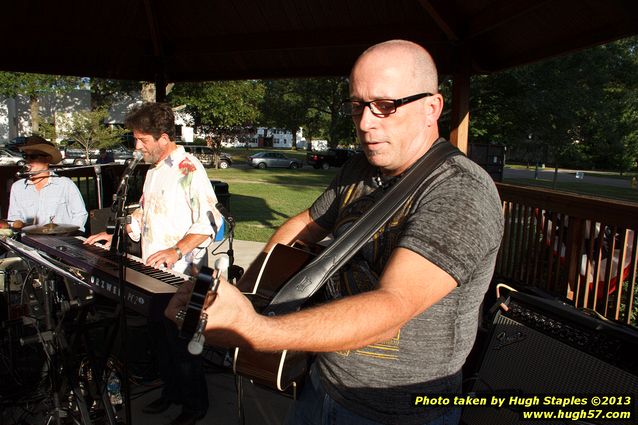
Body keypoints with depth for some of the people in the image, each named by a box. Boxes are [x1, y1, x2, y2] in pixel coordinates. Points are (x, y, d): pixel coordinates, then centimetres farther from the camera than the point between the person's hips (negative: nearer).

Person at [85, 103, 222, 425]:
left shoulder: (189, 170, -15)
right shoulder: (153, 171, 15)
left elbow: (209, 221, -23)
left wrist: (177, 250, -33)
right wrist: (117, 235, 17)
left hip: (179, 277, -9)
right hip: (152, 274, 9)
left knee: (179, 342, 3)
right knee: (159, 336, 19)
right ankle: (171, 391, 39)